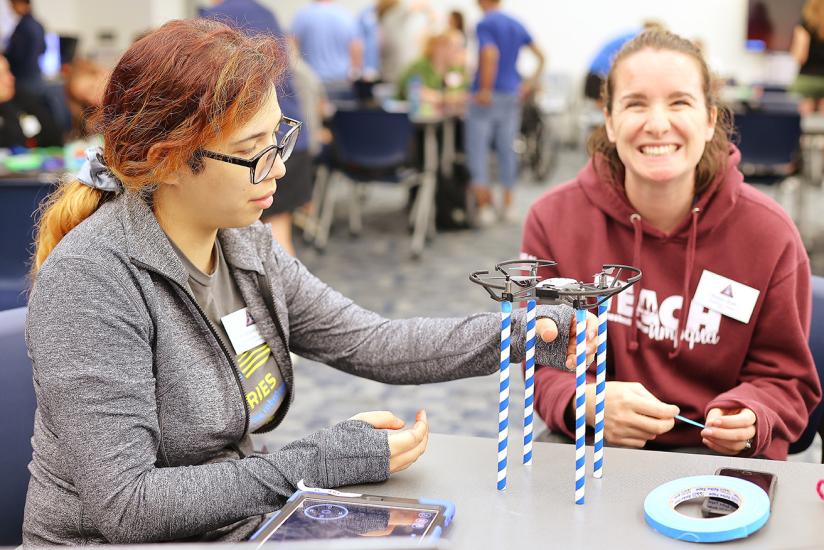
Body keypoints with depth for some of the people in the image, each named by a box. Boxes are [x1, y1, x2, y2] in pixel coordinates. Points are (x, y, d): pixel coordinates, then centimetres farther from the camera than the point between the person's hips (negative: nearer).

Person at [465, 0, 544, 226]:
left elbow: (490, 54, -26)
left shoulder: (485, 24, -11)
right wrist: (530, 83, 10)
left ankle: (484, 206, -7)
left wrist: (485, 90, -21)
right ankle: (508, 205, 18)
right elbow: (541, 56, 12)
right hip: (511, 96, 6)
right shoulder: (517, 25, 11)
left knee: (477, 149, -1)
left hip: (487, 97, -6)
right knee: (507, 149, 12)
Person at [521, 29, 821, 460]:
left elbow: (785, 377, 2)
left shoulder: (770, 234, -5)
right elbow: (546, 365, -2)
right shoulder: (552, 220, -4)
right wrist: (588, 404, -25)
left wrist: (748, 421, -21)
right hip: (589, 447, 0)